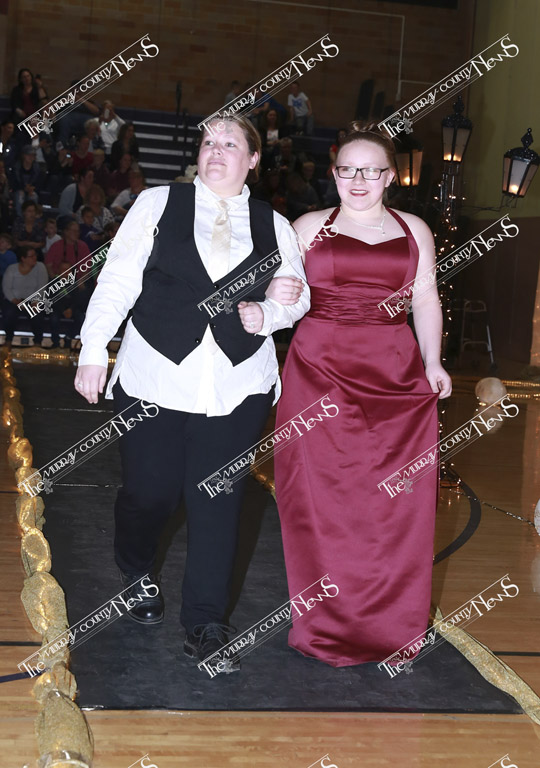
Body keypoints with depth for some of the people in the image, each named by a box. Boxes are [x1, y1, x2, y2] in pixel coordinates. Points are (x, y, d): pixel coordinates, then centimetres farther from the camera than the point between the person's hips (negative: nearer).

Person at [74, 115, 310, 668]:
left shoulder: (274, 226, 11)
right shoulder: (157, 203, 5)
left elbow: (296, 296, 15)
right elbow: (117, 280, 1)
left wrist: (267, 314, -7)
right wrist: (93, 351, -5)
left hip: (237, 386, 1)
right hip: (154, 378, -1)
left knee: (218, 502, 1)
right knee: (148, 491, 5)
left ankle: (205, 622, 15)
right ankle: (136, 576, 38)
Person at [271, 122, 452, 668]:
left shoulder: (413, 230, 13)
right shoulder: (310, 227, 9)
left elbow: (427, 300, 14)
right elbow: (278, 292, 10)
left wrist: (433, 362, 4)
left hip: (396, 375, 1)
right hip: (321, 370, -1)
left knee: (396, 498, 1)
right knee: (323, 497, 1)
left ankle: (391, 621, 18)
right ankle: (330, 622, 16)